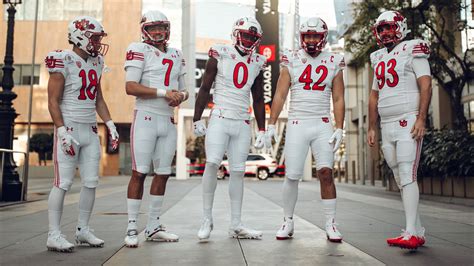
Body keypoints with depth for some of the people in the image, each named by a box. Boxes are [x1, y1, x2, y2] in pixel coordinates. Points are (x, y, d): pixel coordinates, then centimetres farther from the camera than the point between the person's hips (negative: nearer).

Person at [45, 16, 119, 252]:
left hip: (90, 130, 7)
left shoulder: (96, 62, 12)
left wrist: (110, 125, 11)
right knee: (63, 183, -4)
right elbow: (53, 101, -11)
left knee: (91, 182, 7)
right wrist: (62, 132, -18)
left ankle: (83, 230, 20)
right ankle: (54, 235, 6)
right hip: (69, 128, -7)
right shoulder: (63, 62, -9)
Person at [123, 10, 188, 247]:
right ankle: (132, 228, 5)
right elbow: (131, 87, -13)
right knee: (139, 172, -5)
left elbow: (183, 89, 21)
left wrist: (181, 96, -3)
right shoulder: (140, 50, -2)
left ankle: (153, 227, 19)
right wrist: (163, 92, -18)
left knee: (163, 173, 8)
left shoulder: (176, 55, 17)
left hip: (168, 120, 6)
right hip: (146, 118, -6)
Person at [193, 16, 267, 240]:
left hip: (243, 123, 4)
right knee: (212, 164, -17)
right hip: (220, 119, -4)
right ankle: (207, 219, -3)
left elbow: (258, 100, 15)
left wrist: (262, 130, 13)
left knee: (238, 171, 4)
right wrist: (197, 119, -2)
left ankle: (235, 225, 11)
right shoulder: (220, 55, -1)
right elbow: (205, 89, 1)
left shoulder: (257, 62, 10)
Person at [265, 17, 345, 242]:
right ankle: (288, 222, 15)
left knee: (326, 173, -6)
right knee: (292, 176, -1)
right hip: (297, 124, -1)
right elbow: (280, 95, 4)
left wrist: (339, 129, -2)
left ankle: (331, 224, 5)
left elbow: (338, 99, 7)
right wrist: (271, 124, -2)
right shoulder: (291, 61, 5)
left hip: (323, 125, 1)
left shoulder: (333, 63, 7)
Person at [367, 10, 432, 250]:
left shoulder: (412, 50, 0)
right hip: (387, 126, 7)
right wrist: (372, 128, 18)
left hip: (408, 122, -7)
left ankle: (411, 234, -14)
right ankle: (418, 232, 14)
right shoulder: (379, 59, 20)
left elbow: (425, 86, -9)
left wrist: (421, 118, -19)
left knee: (407, 176, -14)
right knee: (401, 179, 7)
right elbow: (374, 97, 22)